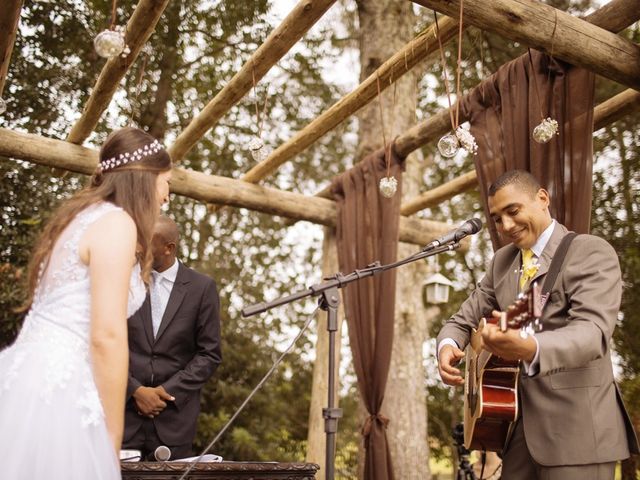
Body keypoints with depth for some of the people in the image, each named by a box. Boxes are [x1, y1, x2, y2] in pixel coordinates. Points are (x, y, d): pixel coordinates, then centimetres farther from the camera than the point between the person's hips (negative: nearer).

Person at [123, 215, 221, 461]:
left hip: (174, 416, -1)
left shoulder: (201, 287, -1)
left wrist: (168, 391, -9)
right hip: (125, 408, 1)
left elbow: (210, 354, -1)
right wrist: (136, 390, -9)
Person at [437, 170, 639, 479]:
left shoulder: (593, 252, -9)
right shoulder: (501, 261, 11)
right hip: (519, 423, 6)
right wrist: (448, 347, -10)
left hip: (576, 428, -5)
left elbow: (593, 331, -24)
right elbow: (464, 319, 14)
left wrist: (530, 348, -44)